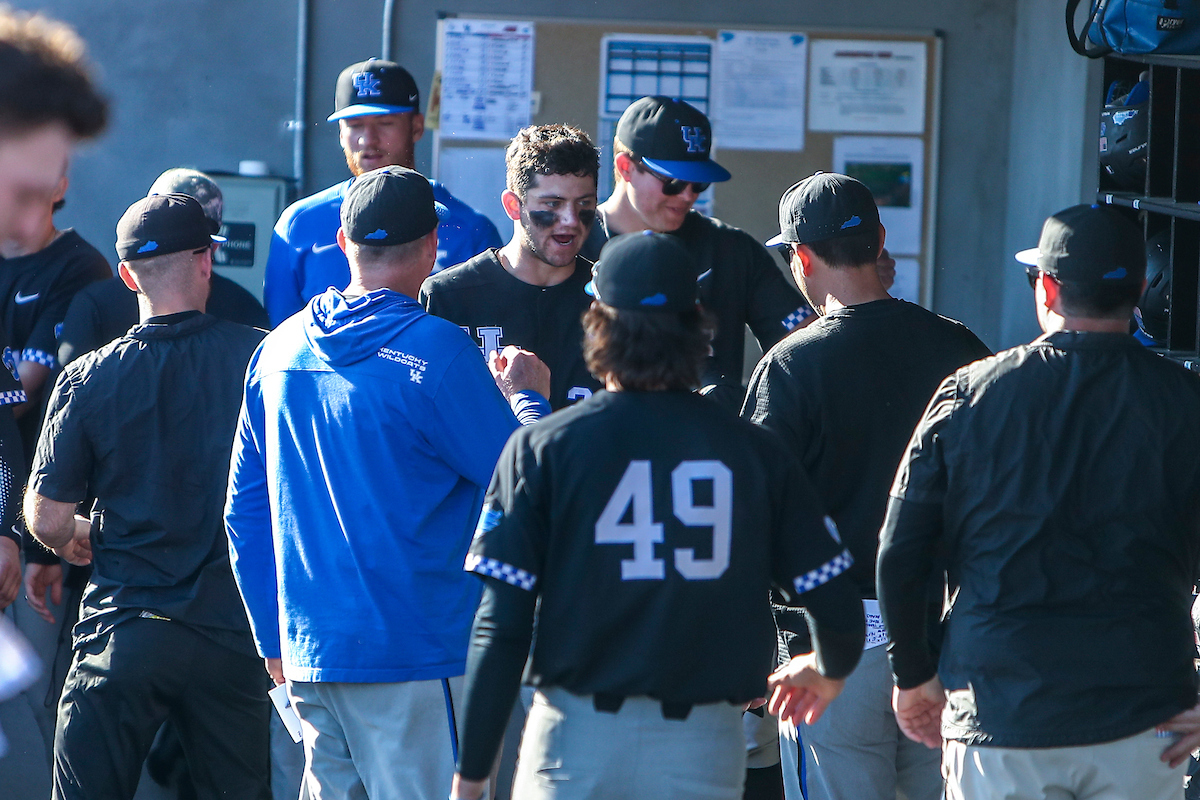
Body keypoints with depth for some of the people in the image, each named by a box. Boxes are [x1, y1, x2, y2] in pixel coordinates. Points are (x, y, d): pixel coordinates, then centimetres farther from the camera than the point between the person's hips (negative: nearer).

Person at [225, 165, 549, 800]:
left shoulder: (278, 351, 9)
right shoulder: (437, 351, -12)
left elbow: (245, 514, 14)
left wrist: (274, 640, 22)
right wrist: (526, 399, 11)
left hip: (307, 653, 7)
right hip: (415, 653, -7)